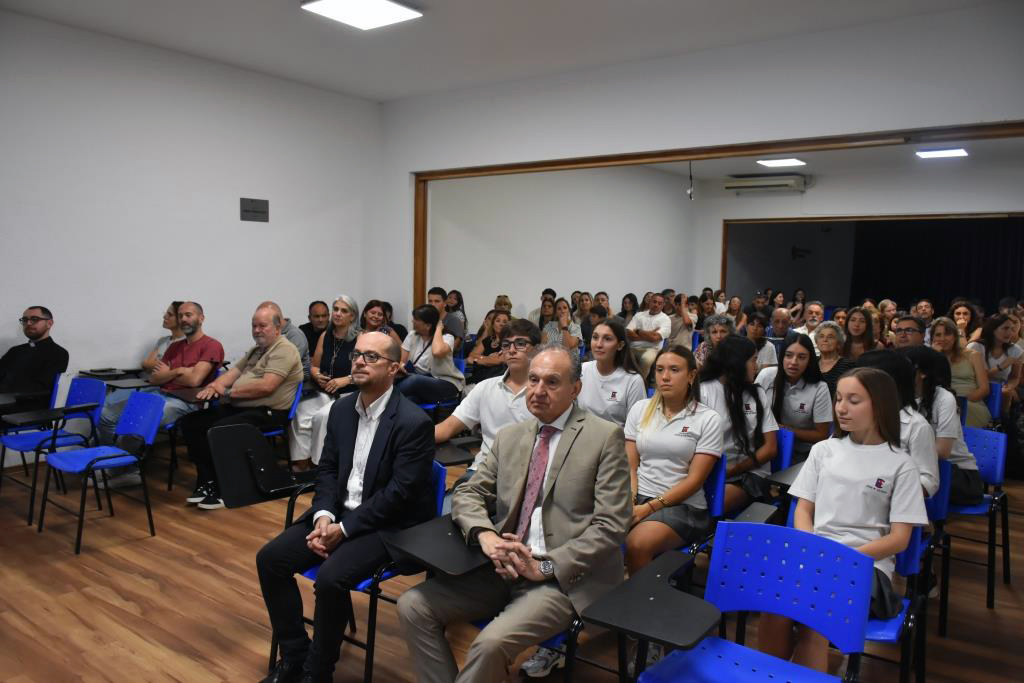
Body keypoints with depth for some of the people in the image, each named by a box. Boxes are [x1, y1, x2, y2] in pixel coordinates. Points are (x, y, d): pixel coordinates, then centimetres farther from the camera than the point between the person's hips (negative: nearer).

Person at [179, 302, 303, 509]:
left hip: (266, 413, -9)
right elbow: (233, 372, 18)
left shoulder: (284, 350, -10)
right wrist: (213, 386, -4)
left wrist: (228, 391, -13)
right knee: (190, 422, -4)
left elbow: (266, 386, -20)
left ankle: (222, 490, -12)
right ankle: (207, 481, 1)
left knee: (218, 430, -30)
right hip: (237, 407, 10)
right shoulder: (255, 350, 22)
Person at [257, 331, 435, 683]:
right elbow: (327, 468, 9)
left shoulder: (414, 421, -18)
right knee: (270, 558, -5)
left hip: (385, 523, -7)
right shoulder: (342, 408, 5)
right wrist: (324, 515, -10)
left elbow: (399, 492, -20)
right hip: (338, 512, 7)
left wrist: (344, 529, -19)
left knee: (330, 578, -28)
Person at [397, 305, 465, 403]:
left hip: (446, 384, -4)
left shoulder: (447, 338, -9)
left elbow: (437, 352, -33)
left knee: (414, 380, -33)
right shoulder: (412, 336, 7)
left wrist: (438, 328, -18)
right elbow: (401, 360, 3)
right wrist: (399, 367, -22)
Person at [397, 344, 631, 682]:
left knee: (492, 642, -28)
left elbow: (611, 525, -9)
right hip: (504, 567, 6)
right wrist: (485, 536, -10)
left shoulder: (605, 437, -5)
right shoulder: (509, 437, 12)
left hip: (565, 577, -5)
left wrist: (546, 566, -16)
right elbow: (467, 495, 12)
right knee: (413, 605, -9)